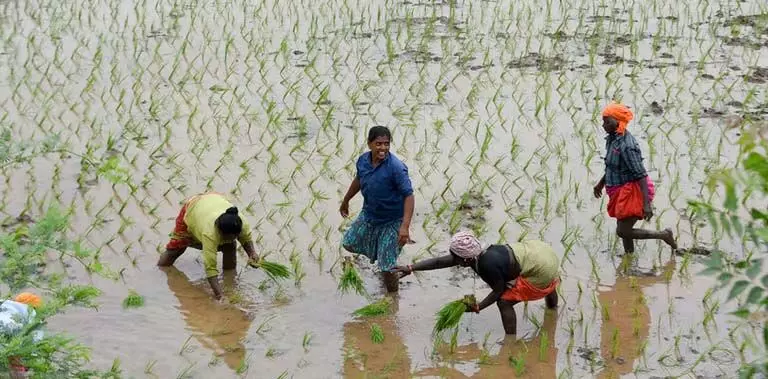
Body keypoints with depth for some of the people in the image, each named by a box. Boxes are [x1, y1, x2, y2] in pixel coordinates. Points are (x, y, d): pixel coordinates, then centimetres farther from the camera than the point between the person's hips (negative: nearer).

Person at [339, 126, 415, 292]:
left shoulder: (396, 167, -29)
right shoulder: (363, 160, -10)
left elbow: (408, 196, -28)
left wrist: (405, 226, -38)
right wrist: (346, 201, 27)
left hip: (391, 222, -7)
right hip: (368, 215, 7)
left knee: (386, 267, -4)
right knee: (349, 243, 22)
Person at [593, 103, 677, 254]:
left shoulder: (626, 146, -29)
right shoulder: (613, 138, 0)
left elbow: (641, 175, -30)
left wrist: (647, 203, -33)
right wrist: (601, 182, 30)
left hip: (632, 192, -9)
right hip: (622, 192, 9)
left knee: (623, 232, -4)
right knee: (624, 229, 20)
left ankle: (664, 235, 11)